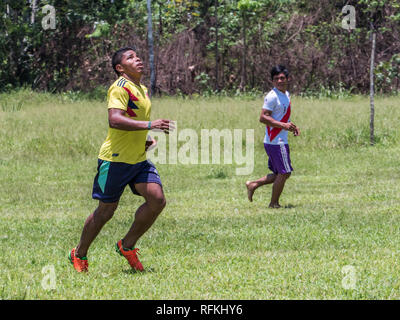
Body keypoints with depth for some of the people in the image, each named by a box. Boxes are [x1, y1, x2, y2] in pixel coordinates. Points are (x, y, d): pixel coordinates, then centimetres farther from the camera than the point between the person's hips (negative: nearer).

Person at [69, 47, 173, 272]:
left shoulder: (143, 90, 15)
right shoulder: (120, 88, -13)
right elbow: (114, 119, -29)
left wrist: (145, 140, 13)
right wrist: (149, 125, -34)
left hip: (139, 160, 7)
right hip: (115, 160, -7)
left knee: (157, 199, -12)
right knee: (106, 211, 1)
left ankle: (128, 245, 6)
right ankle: (79, 255, 22)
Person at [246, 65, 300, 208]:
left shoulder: (286, 94, 14)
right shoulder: (272, 96, -15)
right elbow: (263, 118, -21)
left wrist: (292, 127, 10)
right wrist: (283, 125, -24)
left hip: (281, 141, 9)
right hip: (276, 142, -9)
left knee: (281, 174, 15)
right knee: (284, 173, -3)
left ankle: (253, 185, 18)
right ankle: (274, 203, 8)